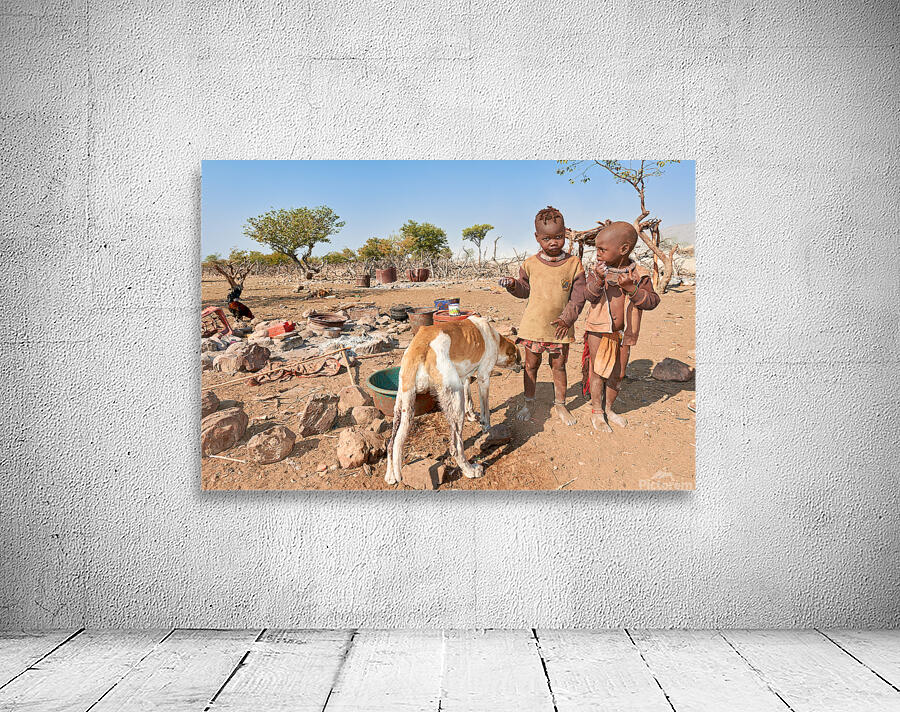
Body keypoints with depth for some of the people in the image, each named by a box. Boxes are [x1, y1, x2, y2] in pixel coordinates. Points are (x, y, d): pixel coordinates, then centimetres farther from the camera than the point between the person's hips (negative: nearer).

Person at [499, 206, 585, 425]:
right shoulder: (530, 264, -2)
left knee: (558, 365, 11)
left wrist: (566, 318, -12)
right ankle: (529, 403, 27)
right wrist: (513, 285, -11)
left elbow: (578, 297, -4)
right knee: (531, 364, 11)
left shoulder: (573, 264, -5)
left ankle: (560, 405, 27)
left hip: (560, 327, -1)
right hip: (533, 325, 1)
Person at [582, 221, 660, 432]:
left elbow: (652, 301, -8)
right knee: (598, 371, 1)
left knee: (618, 373, 12)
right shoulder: (598, 271, -3)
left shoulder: (639, 275, -5)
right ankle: (596, 411, 14)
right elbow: (590, 296, -11)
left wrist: (631, 288, -22)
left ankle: (608, 408, 30)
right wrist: (598, 279, -28)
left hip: (623, 333, 2)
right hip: (599, 329, -1)